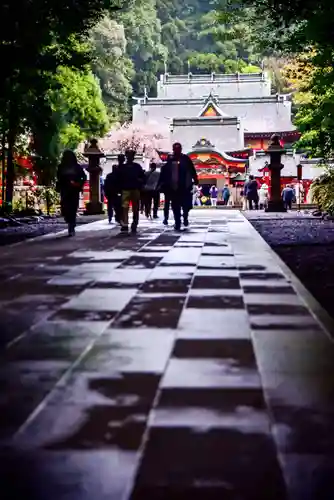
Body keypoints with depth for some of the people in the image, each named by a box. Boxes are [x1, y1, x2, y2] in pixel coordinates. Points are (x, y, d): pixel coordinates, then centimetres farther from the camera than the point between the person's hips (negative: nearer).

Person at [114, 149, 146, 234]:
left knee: (135, 209, 6)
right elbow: (117, 179, 8)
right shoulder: (121, 168, 7)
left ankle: (134, 226, 15)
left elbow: (143, 177, 11)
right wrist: (120, 189, -1)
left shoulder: (137, 167, 9)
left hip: (135, 190, 2)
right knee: (124, 208, -16)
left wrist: (140, 187, -3)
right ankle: (125, 225, -23)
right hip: (125, 190, -2)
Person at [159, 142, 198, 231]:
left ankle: (185, 217, 27)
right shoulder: (170, 159, 4)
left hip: (185, 187, 0)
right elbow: (164, 172, 5)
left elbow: (192, 170, 5)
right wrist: (163, 183, 1)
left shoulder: (186, 158, 4)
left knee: (186, 204, 0)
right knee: (176, 207, 2)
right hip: (173, 188, 0)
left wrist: (195, 180, 1)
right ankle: (177, 223, 8)